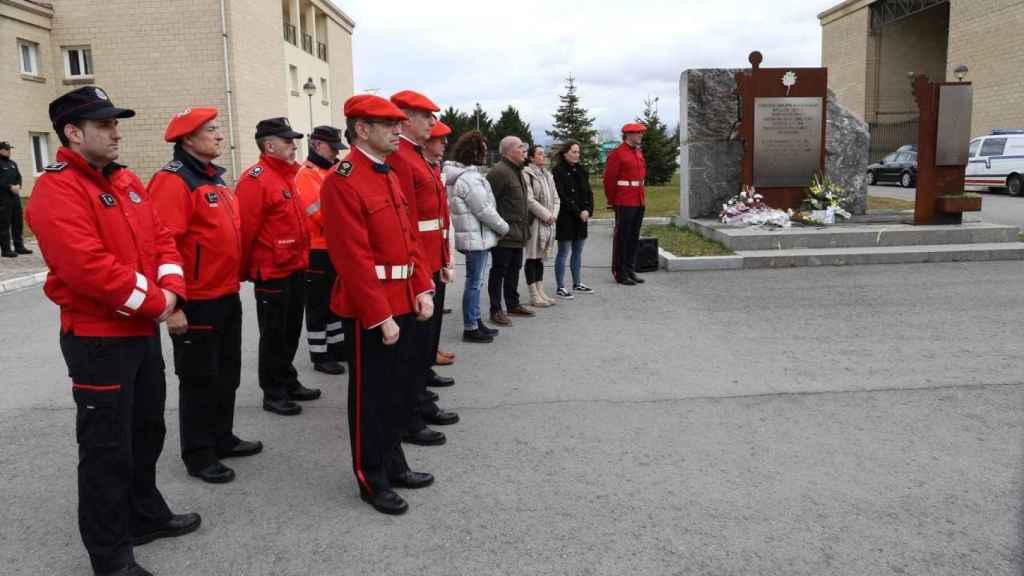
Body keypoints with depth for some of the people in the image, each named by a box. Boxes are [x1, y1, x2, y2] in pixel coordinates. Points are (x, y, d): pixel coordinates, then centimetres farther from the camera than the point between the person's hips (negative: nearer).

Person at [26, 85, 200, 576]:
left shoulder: (127, 181, 10)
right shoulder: (57, 190, -17)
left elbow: (161, 238, 9)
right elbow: (88, 267, -27)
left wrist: (170, 290, -9)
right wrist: (153, 302, -20)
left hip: (144, 330, 9)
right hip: (98, 340, -9)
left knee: (147, 430, 21)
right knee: (107, 448, 1)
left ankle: (147, 516, 40)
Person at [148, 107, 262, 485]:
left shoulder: (215, 178, 14)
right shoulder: (172, 181, -16)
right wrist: (172, 305, -25)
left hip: (227, 297, 9)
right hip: (196, 304, -9)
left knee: (227, 375, 18)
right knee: (199, 379, 3)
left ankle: (222, 438, 34)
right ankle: (198, 455, 17)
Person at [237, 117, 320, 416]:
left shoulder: (287, 175, 14)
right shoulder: (254, 179, -16)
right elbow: (246, 230, -17)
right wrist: (245, 271, -11)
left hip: (295, 268, 8)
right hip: (272, 272, -8)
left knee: (291, 331, 17)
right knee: (274, 335, 3)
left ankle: (289, 382, 30)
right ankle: (273, 393, 14)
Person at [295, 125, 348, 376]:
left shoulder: (332, 171, 13)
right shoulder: (306, 175, -13)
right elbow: (321, 214, -22)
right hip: (317, 253, -8)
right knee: (319, 305, 1)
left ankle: (337, 345, 29)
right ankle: (319, 355, 10)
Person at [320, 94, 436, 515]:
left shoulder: (390, 176, 13)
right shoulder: (342, 182, -17)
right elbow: (354, 259, -21)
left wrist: (422, 290, 6)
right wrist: (381, 316, -21)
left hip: (403, 304, 9)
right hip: (369, 311, -9)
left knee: (402, 389, 18)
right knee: (371, 397, 5)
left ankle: (394, 464, 34)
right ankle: (372, 480, 20)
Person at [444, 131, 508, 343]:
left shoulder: (468, 174, 14)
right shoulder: (469, 178, -20)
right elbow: (484, 210, -19)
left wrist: (499, 227, 12)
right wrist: (504, 228, -5)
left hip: (477, 236, 10)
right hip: (476, 237, -10)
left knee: (476, 282, 17)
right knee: (474, 282, -2)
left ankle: (475, 321, 26)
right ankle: (470, 328, 6)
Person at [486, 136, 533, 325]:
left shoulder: (517, 170, 17)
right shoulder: (499, 171, -16)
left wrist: (523, 227, 21)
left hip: (517, 233, 10)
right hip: (503, 234, -10)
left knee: (514, 270, 18)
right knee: (499, 271, -2)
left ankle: (513, 304, 30)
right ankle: (496, 310, 5)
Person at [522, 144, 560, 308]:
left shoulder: (547, 174, 15)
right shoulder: (526, 174, -9)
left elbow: (555, 197, 14)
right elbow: (529, 200, -16)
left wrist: (554, 214, -2)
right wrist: (546, 215, -15)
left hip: (548, 222, 8)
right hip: (534, 221, -8)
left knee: (540, 257, 13)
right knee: (532, 257, -2)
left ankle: (540, 292, 18)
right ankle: (534, 295, 3)